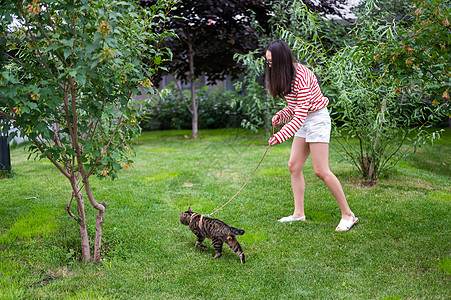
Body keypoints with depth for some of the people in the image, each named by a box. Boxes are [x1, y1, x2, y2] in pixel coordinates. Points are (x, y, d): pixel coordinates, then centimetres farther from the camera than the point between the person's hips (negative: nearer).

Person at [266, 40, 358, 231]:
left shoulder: (300, 76, -24)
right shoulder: (285, 75, 7)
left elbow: (300, 115, -27)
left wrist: (280, 136, -30)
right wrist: (280, 116, -6)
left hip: (317, 119, -9)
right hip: (304, 122, 10)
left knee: (321, 171, -10)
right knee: (294, 166, 5)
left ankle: (348, 215, -1)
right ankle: (299, 214, 12)